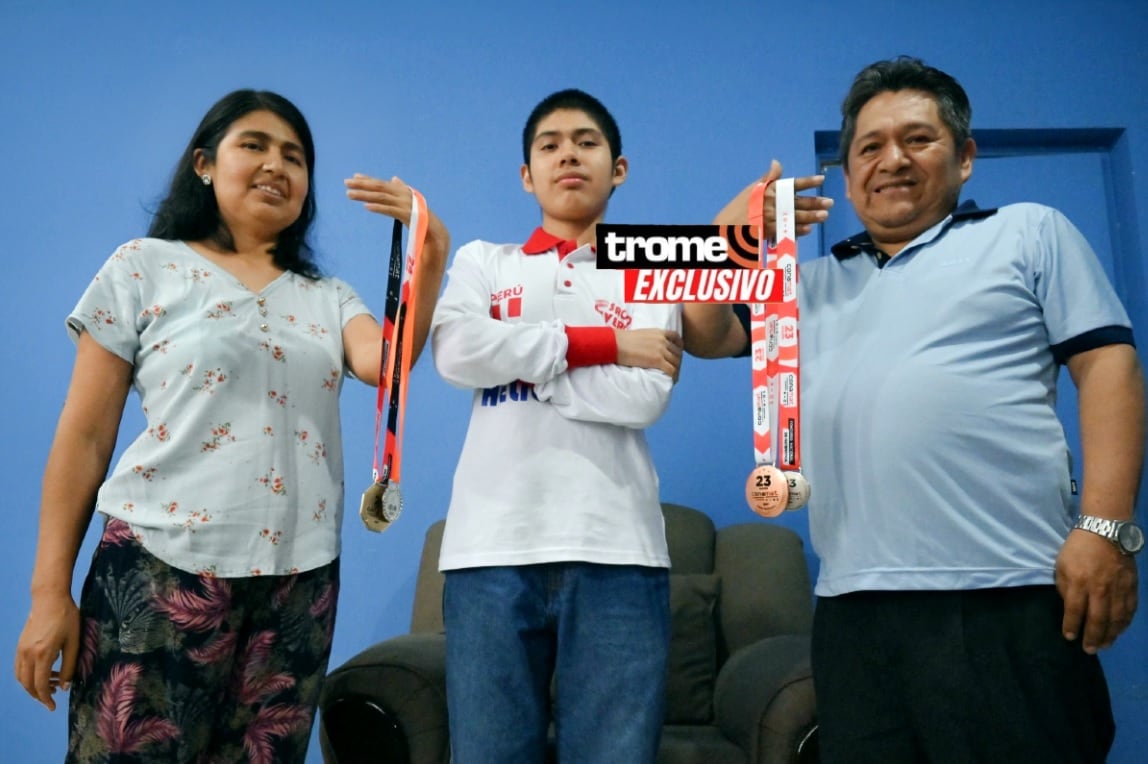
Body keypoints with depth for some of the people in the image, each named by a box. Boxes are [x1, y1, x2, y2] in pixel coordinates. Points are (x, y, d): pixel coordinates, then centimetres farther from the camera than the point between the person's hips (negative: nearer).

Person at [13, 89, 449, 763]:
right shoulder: (144, 269, 3)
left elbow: (385, 364, -9)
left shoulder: (329, 299, 13)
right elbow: (84, 435, 1)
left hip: (298, 582, 4)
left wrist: (431, 255, -22)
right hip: (161, 570, -3)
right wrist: (51, 591, -3)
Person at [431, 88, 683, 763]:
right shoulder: (482, 262, 16)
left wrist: (517, 359, -1)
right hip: (492, 546, 1)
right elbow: (457, 352, -6)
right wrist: (604, 344, -4)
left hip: (616, 549, 0)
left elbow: (643, 397, -5)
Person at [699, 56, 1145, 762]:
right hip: (853, 608, 4)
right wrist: (732, 233, 6)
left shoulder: (1027, 234, 10)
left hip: (1006, 599, -4)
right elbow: (705, 332, 20)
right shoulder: (817, 282, 22)